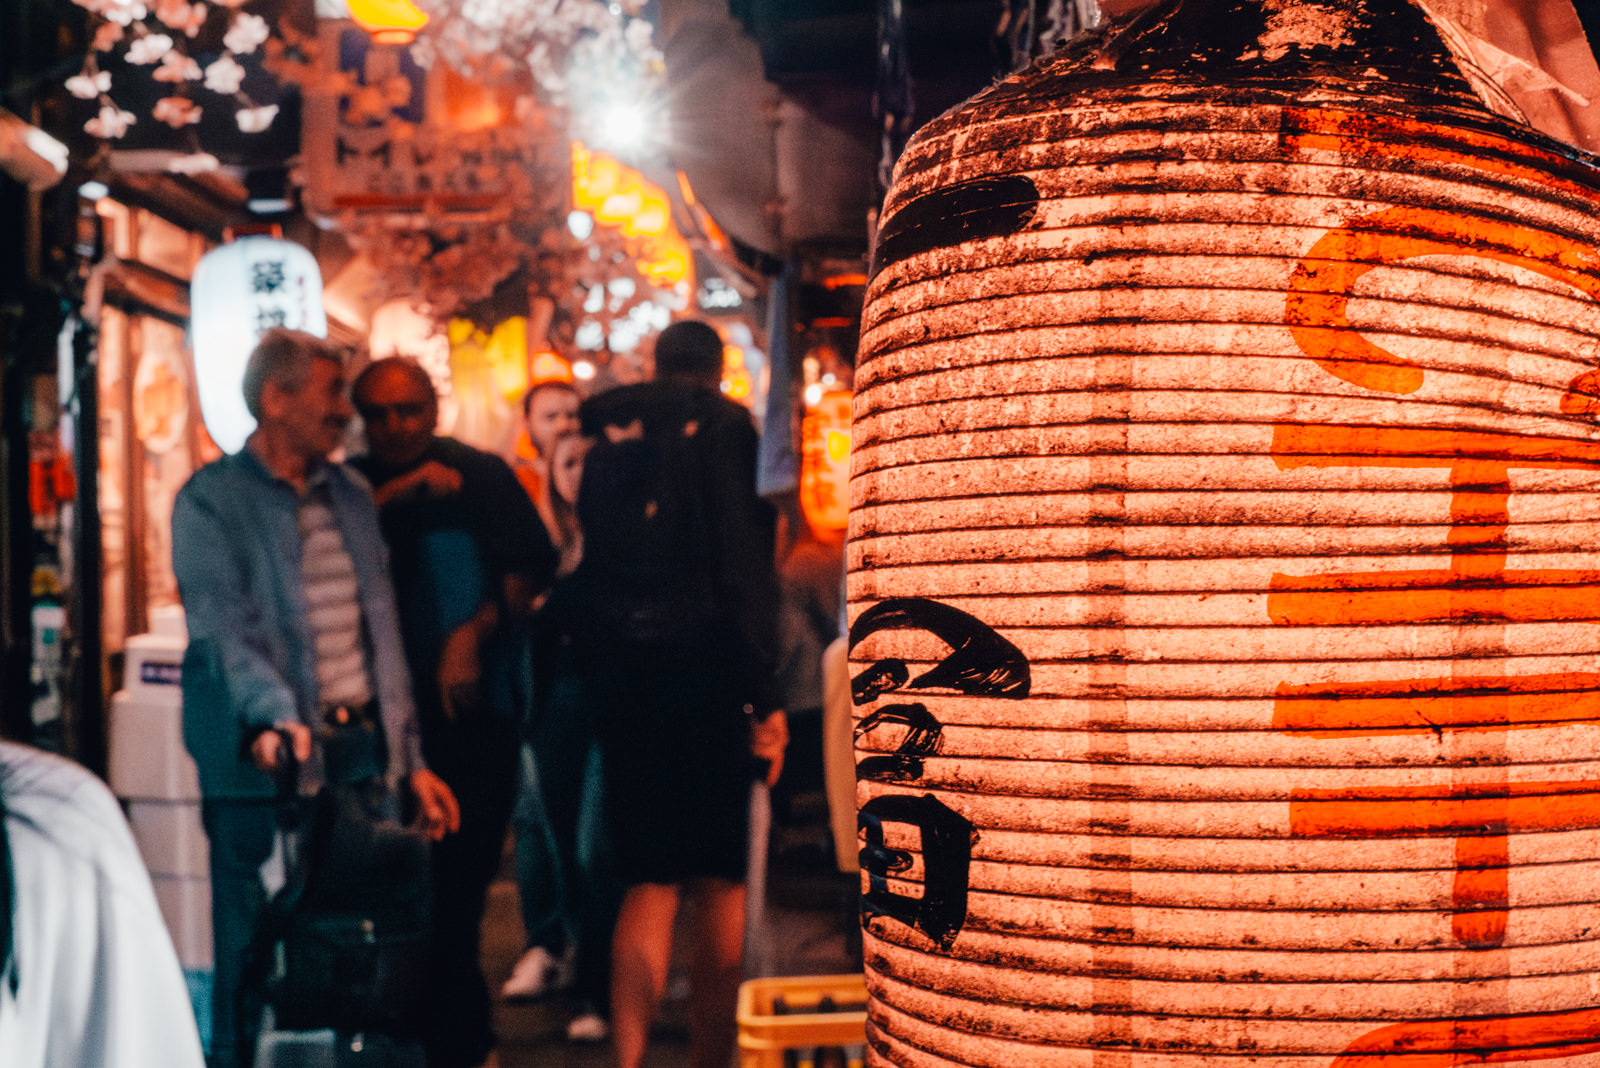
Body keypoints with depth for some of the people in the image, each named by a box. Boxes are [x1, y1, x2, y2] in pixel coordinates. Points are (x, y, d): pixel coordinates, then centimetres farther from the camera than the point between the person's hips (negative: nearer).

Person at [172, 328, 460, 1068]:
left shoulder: (351, 497, 16)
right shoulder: (210, 501, -3)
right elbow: (223, 627, -16)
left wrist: (410, 758, 14)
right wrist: (274, 714, -33)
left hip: (362, 755, 5)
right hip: (265, 763, -5)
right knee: (255, 951, -2)